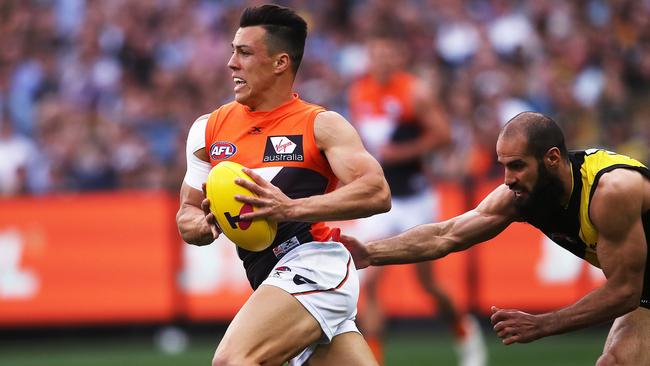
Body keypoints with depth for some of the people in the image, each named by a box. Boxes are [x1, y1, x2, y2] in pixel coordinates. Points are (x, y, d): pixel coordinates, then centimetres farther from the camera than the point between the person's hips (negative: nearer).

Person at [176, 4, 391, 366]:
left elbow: (377, 193, -13)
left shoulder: (321, 125, 0)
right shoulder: (209, 129, 16)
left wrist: (291, 209, -24)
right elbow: (187, 215, 21)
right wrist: (207, 224, -4)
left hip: (315, 267, -7)